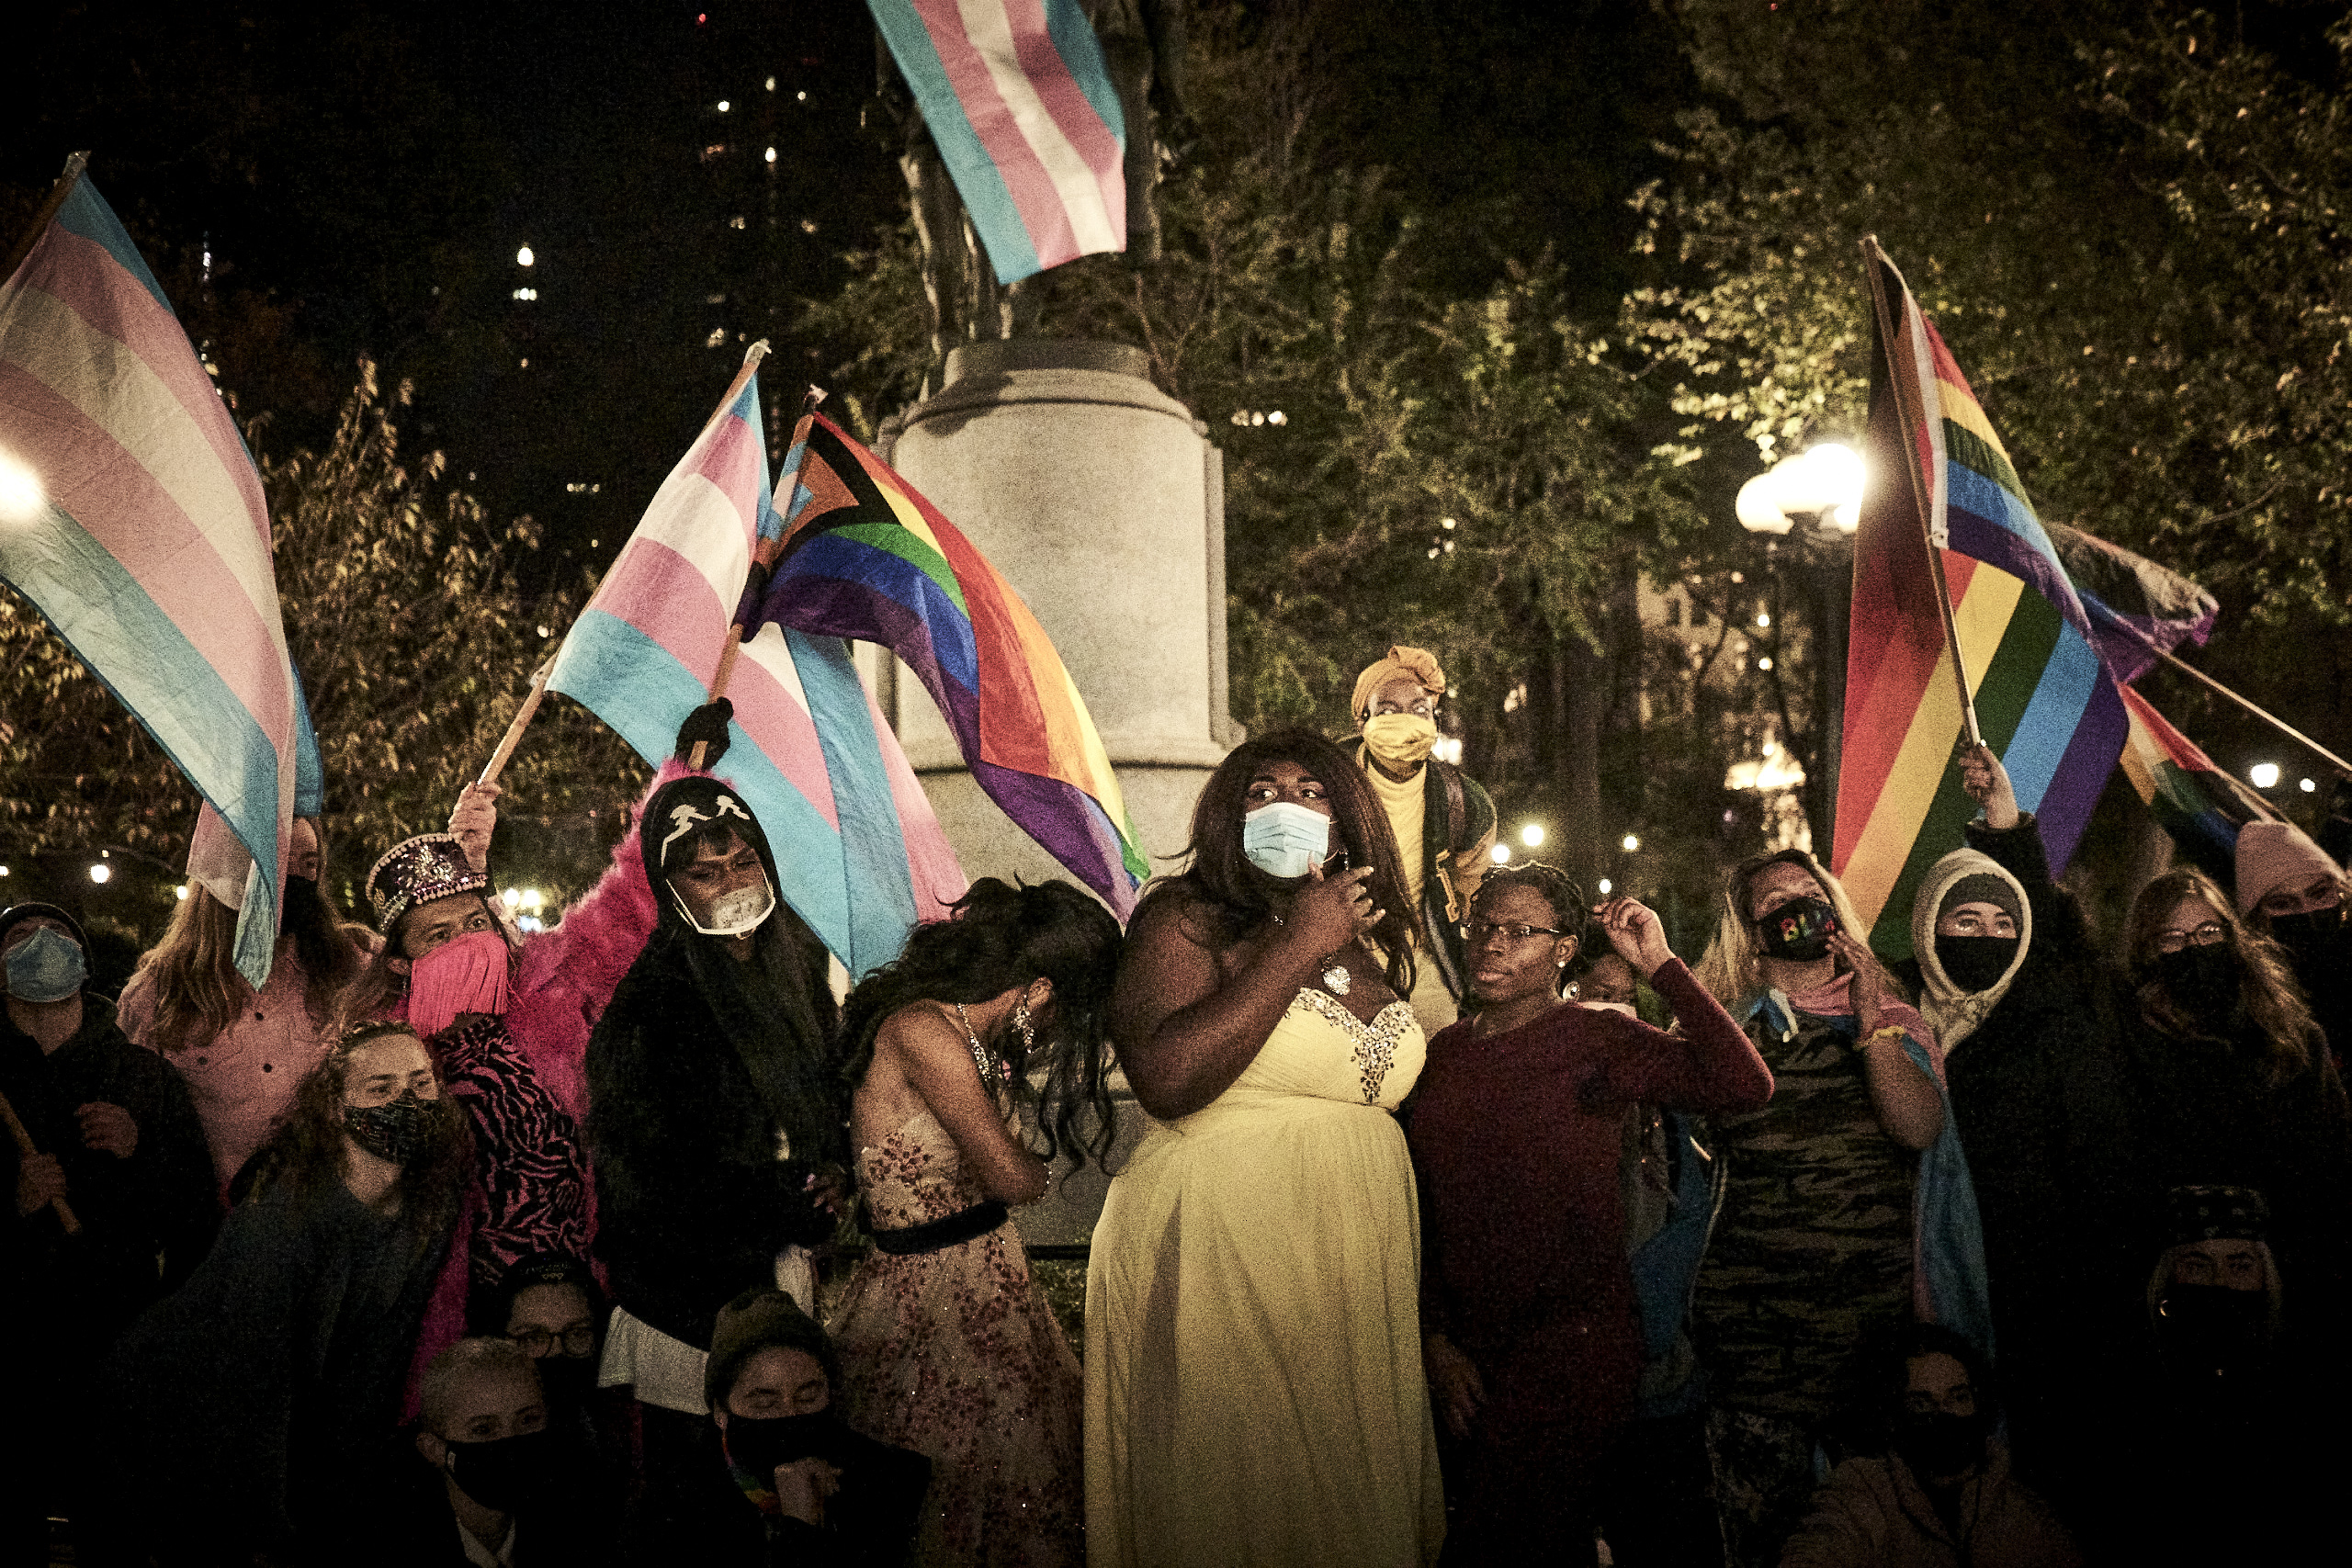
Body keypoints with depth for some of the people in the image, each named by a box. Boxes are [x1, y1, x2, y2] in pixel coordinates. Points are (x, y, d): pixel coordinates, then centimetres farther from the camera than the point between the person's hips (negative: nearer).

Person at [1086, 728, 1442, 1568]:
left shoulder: (1375, 942, 13)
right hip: (1218, 1257, -6)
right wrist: (1300, 947, -15)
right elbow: (1166, 1081, -22)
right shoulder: (1184, 920, -5)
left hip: (1355, 1271, 6)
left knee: (1348, 1495, 11)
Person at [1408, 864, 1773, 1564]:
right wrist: (1435, 1340, 2)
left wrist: (1661, 965, -22)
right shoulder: (1444, 1054, 7)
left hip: (1572, 1342, -5)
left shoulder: (1599, 1038, -7)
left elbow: (1745, 1086, -23)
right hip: (1468, 1348, 5)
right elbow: (1420, 1210, 8)